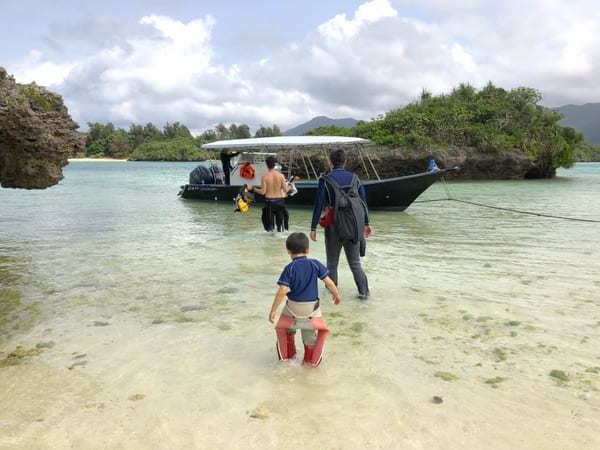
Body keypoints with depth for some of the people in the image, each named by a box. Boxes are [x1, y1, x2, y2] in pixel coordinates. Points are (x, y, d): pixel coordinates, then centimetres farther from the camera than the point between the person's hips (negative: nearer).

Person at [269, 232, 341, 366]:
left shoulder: (290, 268, -14)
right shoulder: (315, 264, -8)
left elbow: (282, 291, -20)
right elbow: (328, 282, -6)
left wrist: (273, 310, -14)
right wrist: (337, 295, 12)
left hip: (293, 307, -1)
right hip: (312, 308, 1)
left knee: (283, 328, 25)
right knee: (311, 334, 20)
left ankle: (286, 355, 35)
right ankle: (312, 360, 27)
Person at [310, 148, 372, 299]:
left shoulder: (325, 180, -7)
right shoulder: (354, 178, 3)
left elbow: (318, 205, -9)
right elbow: (363, 201, 4)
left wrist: (313, 228, -4)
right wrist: (366, 223, 13)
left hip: (333, 225, -2)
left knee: (332, 261, 16)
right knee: (355, 262, 11)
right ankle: (364, 291, 1)